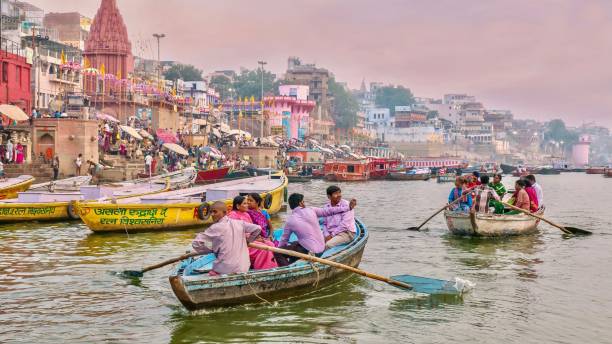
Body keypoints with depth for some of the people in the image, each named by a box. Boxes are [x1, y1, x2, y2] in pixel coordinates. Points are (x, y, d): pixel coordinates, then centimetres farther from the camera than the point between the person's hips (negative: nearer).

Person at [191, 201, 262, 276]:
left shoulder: (216, 228, -5)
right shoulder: (239, 223, 5)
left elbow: (196, 243, -6)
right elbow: (257, 228, 6)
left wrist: (210, 249, 10)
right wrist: (248, 240, 22)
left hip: (224, 270, -5)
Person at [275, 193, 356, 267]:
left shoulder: (290, 221, -8)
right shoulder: (311, 210, -2)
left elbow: (284, 240, 4)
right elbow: (329, 211, 4)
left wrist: (277, 254, 21)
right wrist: (348, 207, 14)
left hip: (309, 252, -6)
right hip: (321, 249, 6)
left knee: (277, 253, -2)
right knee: (294, 244, 30)